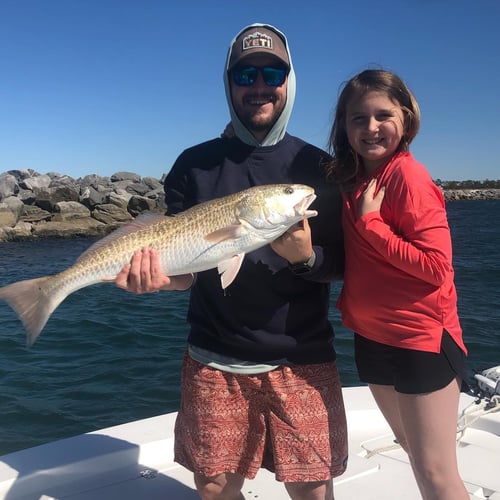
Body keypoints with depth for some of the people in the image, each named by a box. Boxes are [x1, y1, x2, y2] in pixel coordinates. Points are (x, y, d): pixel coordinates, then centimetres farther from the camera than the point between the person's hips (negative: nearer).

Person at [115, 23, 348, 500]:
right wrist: (157, 275, -22)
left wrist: (307, 257, -21)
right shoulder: (195, 164, 2)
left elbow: (341, 264, 0)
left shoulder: (318, 166, 2)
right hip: (215, 361, 1)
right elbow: (185, 268, 0)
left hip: (302, 360, 0)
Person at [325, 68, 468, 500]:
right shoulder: (350, 177, 6)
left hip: (421, 340, -8)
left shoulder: (407, 176, -16)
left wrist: (370, 222, -21)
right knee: (414, 451, 22)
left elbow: (437, 266, -22)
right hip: (372, 336, 8)